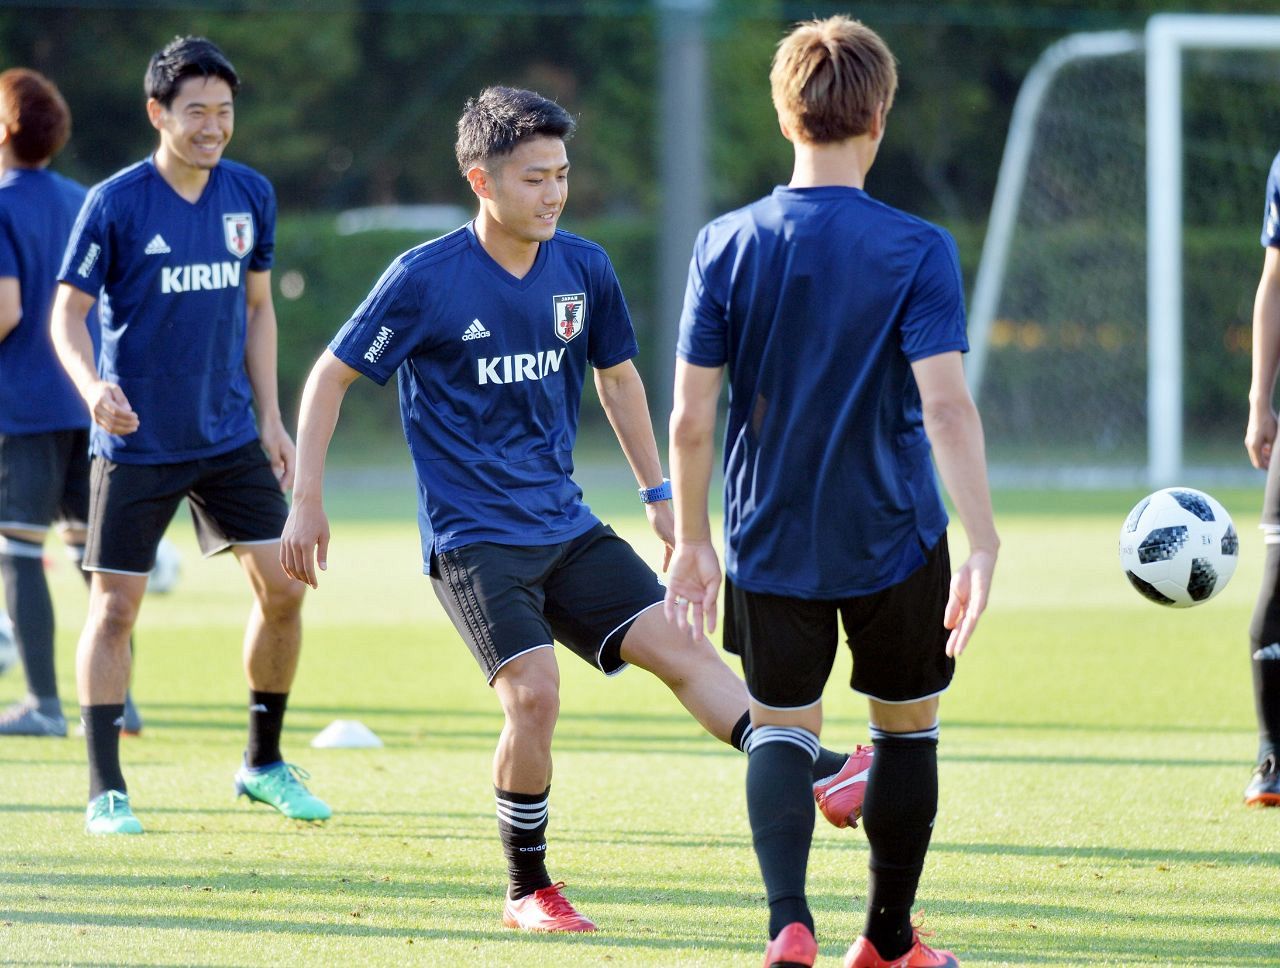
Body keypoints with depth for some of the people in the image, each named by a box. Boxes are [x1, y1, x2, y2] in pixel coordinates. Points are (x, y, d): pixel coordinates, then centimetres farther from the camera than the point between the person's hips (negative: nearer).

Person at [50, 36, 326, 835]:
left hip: (229, 435, 4)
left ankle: (265, 763, 15)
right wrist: (93, 386, -28)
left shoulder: (251, 196, 3)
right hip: (136, 441, -4)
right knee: (115, 607, -2)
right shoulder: (115, 204, -11)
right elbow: (68, 312, -9)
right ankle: (106, 791, 5)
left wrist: (271, 418, 10)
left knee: (283, 587, -1)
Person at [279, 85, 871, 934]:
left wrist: (658, 494, 21)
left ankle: (822, 778, -17)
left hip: (568, 529, 5)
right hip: (472, 538, -5)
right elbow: (331, 378, -3)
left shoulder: (584, 269, 3)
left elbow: (618, 378, 21)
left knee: (679, 646, -9)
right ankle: (528, 890, -3)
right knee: (535, 691, -20)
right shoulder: (425, 280, -12)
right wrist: (307, 504, -6)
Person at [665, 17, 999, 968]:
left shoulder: (726, 245, -5)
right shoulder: (917, 249, -12)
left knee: (781, 728, 10)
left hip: (770, 541, 2)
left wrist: (693, 540, 7)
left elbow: (691, 415, -4)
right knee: (906, 727, 17)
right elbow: (947, 405, -20)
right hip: (894, 535, -1)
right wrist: (983, 544, -20)